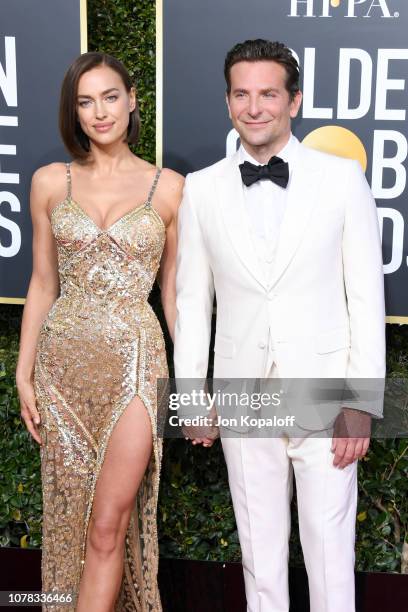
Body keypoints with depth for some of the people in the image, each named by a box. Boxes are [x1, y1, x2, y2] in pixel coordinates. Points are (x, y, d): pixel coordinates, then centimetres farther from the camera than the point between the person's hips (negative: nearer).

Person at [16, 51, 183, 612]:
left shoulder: (169, 187, 0)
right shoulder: (51, 182, 4)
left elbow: (174, 291, 5)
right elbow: (43, 284, 8)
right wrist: (24, 375, 5)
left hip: (134, 360, -2)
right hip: (65, 360, 2)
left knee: (109, 524, -3)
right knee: (72, 514, 11)